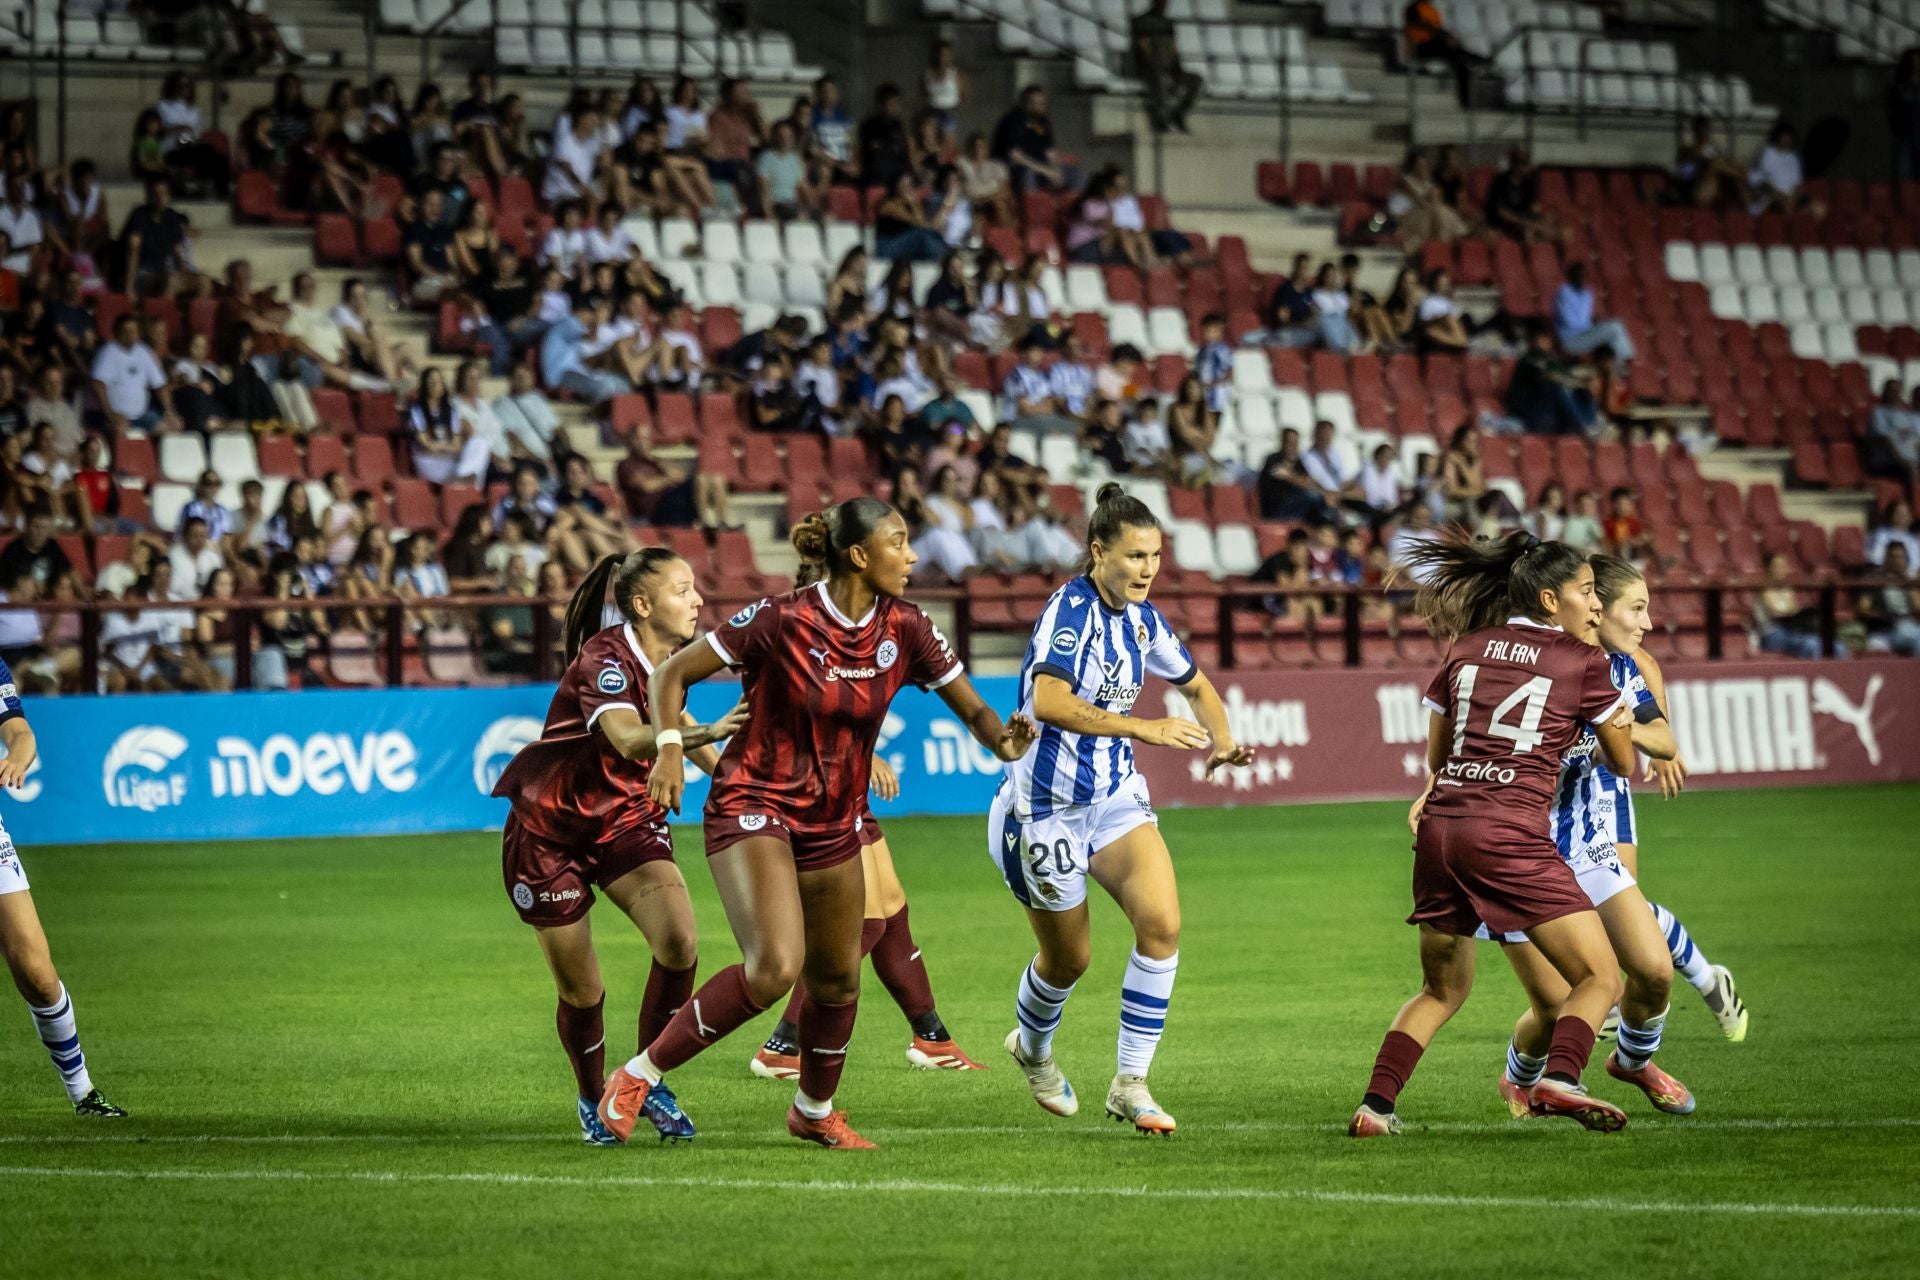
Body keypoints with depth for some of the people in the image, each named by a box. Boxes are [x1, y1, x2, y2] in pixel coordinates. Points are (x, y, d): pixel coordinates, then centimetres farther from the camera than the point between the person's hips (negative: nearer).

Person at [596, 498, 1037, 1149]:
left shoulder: (905, 630, -4)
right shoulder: (781, 620, -18)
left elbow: (973, 709, 1)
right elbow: (671, 673, -10)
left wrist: (1003, 740, -21)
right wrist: (670, 748, -25)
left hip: (834, 821, 6)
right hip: (754, 806, -6)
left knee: (838, 979, 14)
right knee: (776, 966, -25)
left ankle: (815, 1112, 40)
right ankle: (640, 1075, -13)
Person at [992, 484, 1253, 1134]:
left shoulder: (1142, 619, 2)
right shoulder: (1070, 609, -20)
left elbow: (1195, 684, 21)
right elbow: (1048, 703, -36)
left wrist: (1220, 738, 1)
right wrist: (1143, 728, -41)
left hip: (1117, 796, 6)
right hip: (1047, 806, -6)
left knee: (1161, 923, -17)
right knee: (1068, 958, 9)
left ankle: (1130, 1083, -8)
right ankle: (1032, 1048, 43)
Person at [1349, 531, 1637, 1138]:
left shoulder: (1468, 648, 18)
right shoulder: (1583, 662, 5)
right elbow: (1623, 763, 16)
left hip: (1440, 830, 6)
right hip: (1510, 834, -6)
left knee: (1442, 989, 22)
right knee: (1600, 978, -2)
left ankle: (1375, 1105, 11)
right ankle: (1559, 1079, -26)